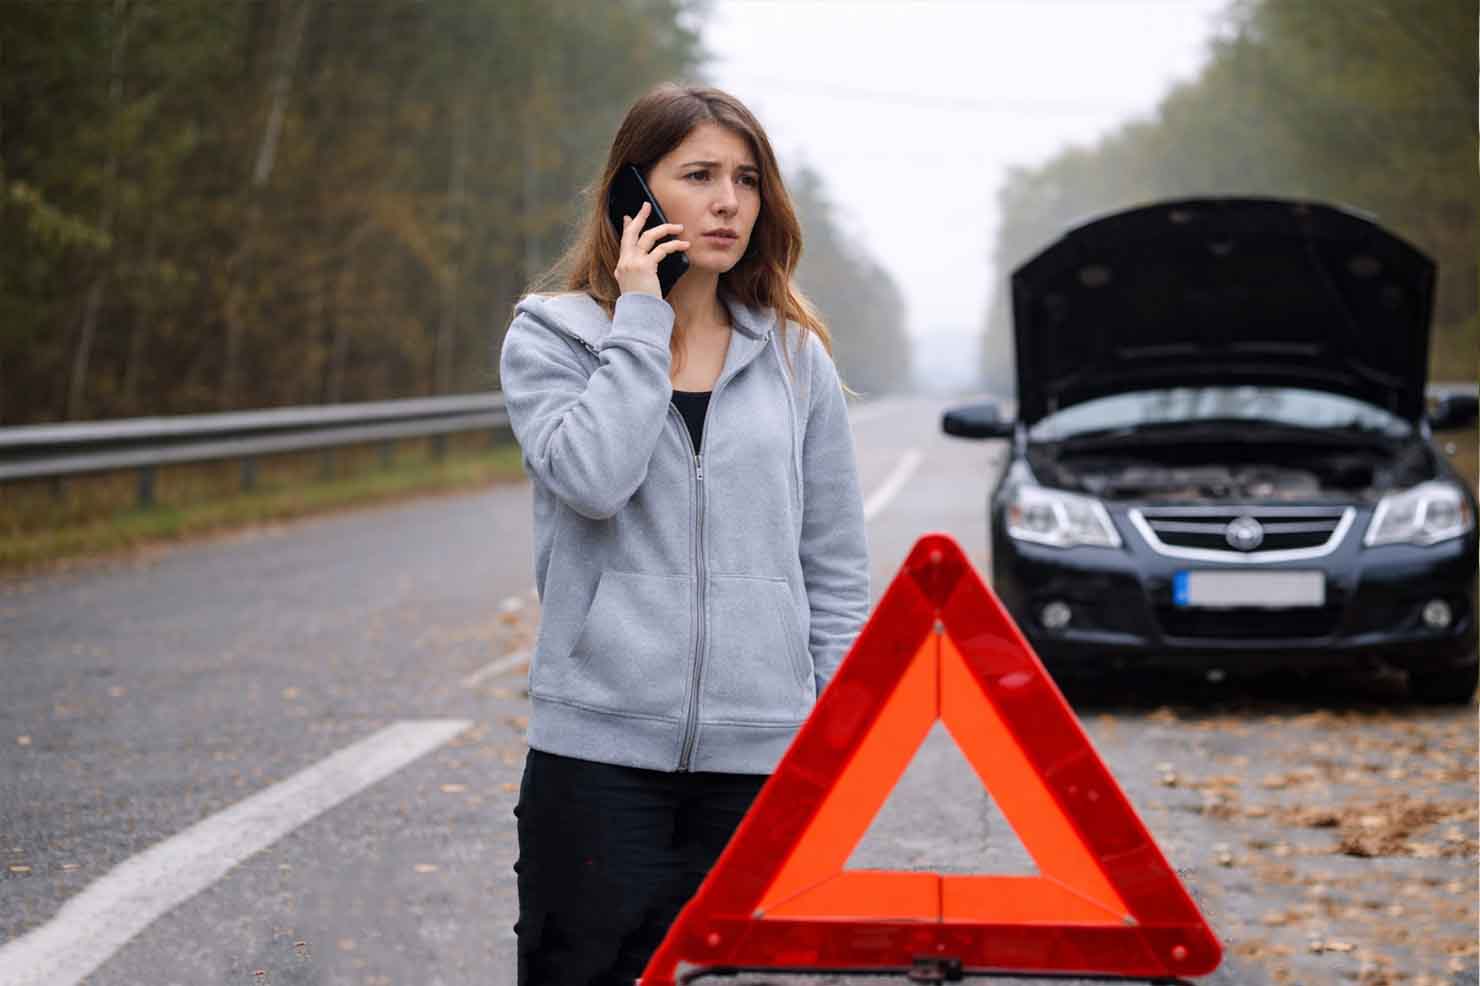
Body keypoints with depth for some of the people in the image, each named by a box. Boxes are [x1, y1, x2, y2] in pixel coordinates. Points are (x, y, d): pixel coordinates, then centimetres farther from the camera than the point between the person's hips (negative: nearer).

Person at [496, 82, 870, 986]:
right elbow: (590, 479, -17)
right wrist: (640, 318, -9)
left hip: (762, 753, 2)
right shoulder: (551, 337, 4)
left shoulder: (797, 358, 11)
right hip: (600, 743, -2)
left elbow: (837, 569, 12)